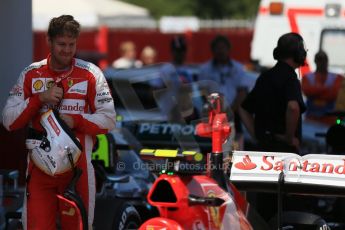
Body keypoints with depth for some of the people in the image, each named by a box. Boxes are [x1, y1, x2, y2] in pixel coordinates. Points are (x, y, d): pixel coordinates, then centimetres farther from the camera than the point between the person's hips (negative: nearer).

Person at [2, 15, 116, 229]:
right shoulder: (31, 74, 8)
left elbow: (108, 119, 1)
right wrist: (39, 99, -9)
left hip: (77, 166, -1)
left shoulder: (91, 74, 2)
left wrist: (76, 121, -14)